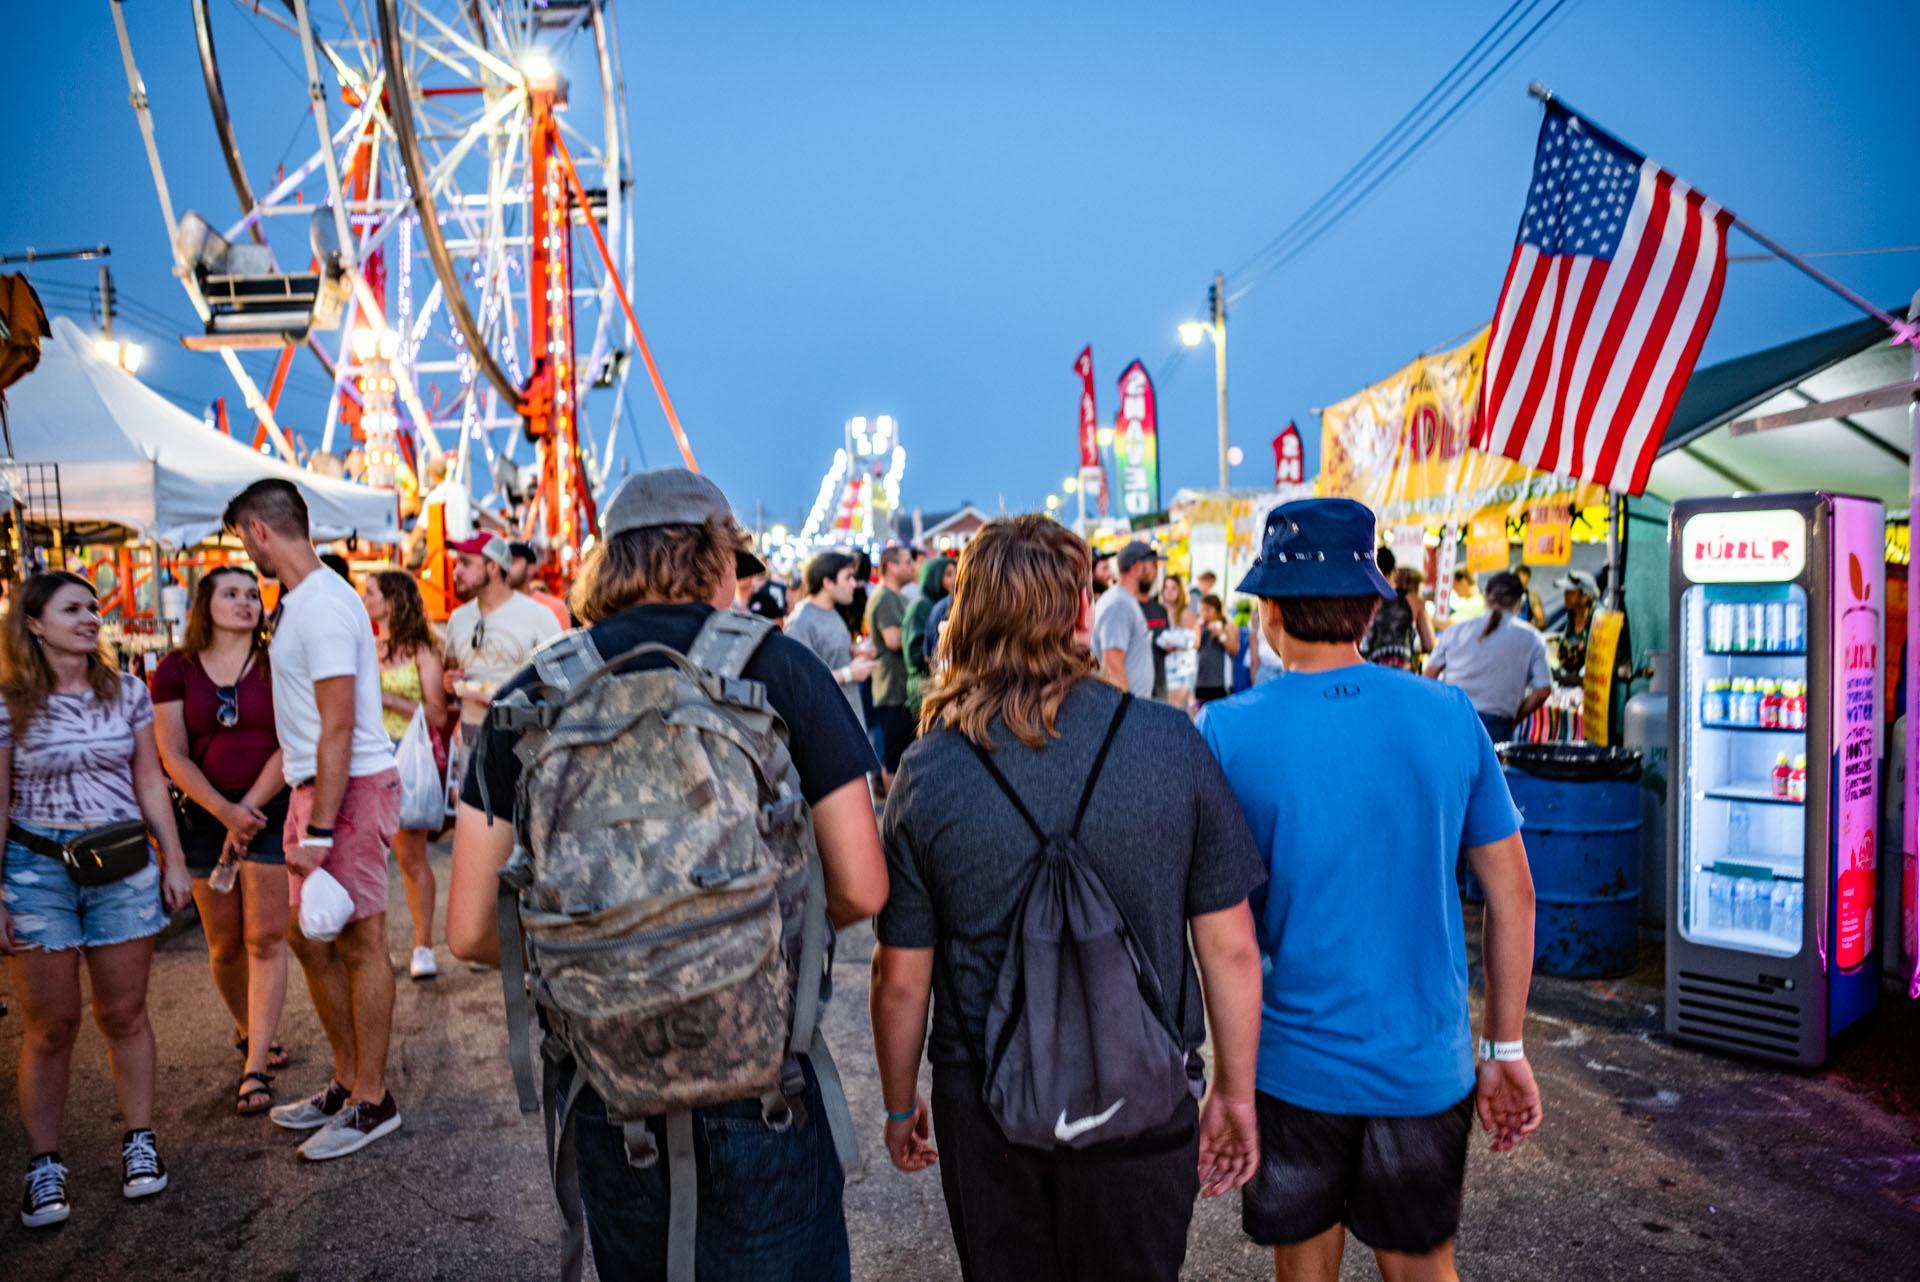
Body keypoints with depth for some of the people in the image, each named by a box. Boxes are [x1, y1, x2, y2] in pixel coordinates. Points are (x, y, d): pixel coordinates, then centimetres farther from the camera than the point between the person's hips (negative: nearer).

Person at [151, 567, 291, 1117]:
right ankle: (249, 1029, 33)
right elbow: (172, 754, -2)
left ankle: (256, 1067, -2)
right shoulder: (175, 671, 4)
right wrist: (223, 810, -13)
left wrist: (249, 810, -13)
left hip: (270, 813, -2)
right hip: (205, 818, 2)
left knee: (264, 938, -5)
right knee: (224, 944, 9)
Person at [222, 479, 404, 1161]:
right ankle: (348, 1081, 29)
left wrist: (318, 833, -23)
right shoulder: (301, 601, 14)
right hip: (315, 786, 10)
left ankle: (372, 1100, 12)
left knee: (359, 943, 0)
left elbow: (338, 728, -22)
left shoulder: (322, 606, -18)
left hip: (350, 789, -10)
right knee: (309, 938, 16)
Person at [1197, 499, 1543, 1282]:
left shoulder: (1225, 733, -16)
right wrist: (1506, 1049, 9)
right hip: (1427, 1066, 2)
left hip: (1291, 1063, -2)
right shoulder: (1450, 717, -8)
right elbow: (1513, 896, -2)